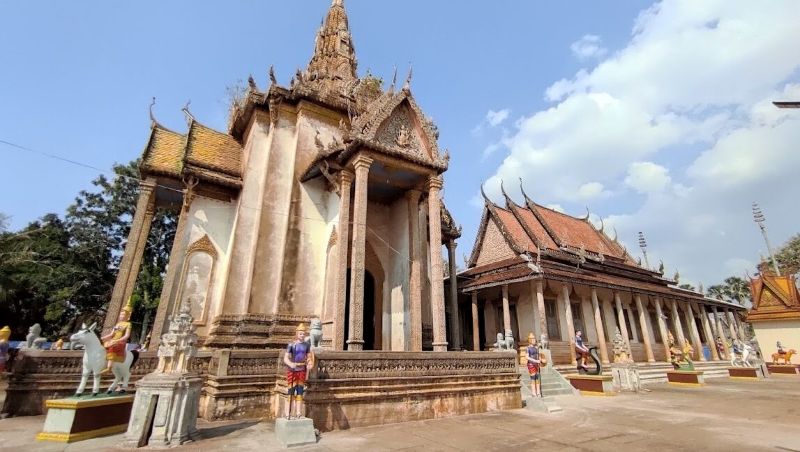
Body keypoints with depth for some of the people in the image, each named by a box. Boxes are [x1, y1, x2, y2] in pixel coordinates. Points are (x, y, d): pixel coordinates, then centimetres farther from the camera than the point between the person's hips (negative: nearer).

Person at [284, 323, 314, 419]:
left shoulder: (307, 345, 4)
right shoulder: (291, 345, -9)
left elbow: (309, 359, 7)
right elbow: (285, 358, -14)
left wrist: (307, 373, 1)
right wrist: (290, 364, -33)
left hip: (302, 371, 4)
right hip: (292, 371, -3)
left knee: (300, 391, 6)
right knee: (291, 392, -2)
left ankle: (298, 413, 12)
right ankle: (288, 413, 5)